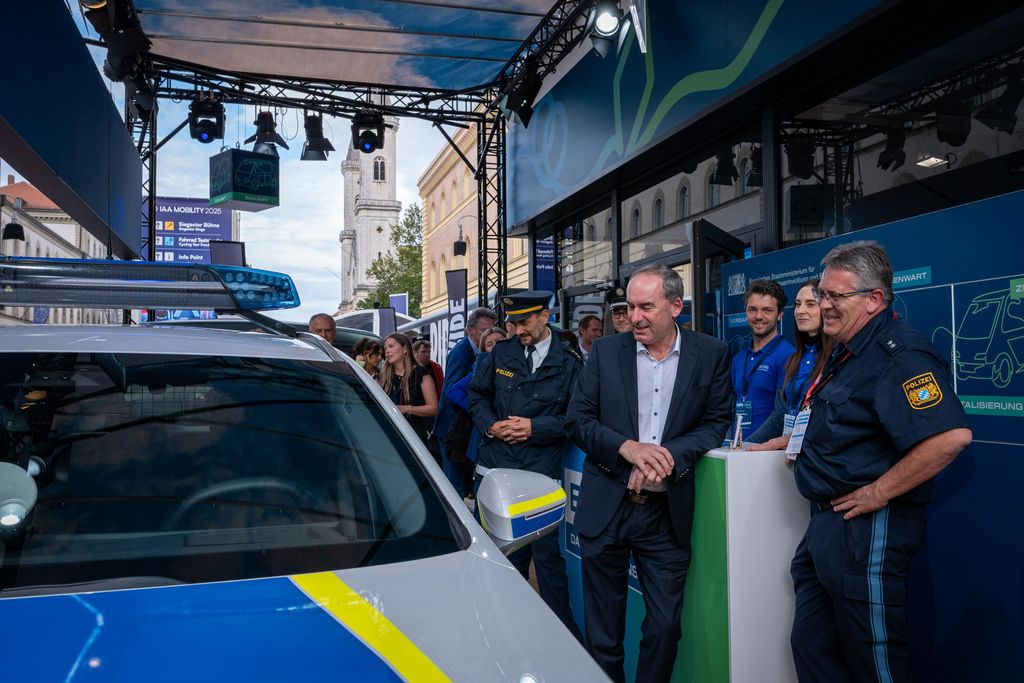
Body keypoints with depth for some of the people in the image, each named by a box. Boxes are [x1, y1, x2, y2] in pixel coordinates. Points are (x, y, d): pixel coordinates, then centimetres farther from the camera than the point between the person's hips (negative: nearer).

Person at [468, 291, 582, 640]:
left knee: (547, 556, -1)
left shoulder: (569, 361, -2)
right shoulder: (501, 352, 8)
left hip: (540, 473, -4)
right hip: (494, 467, 4)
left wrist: (536, 427, -13)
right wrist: (491, 425, -2)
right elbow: (477, 395, 16)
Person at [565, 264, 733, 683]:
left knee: (664, 628, 9)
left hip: (667, 514, 0)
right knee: (603, 635, 11)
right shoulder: (605, 351, 0)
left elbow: (716, 423, -1)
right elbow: (577, 420, -1)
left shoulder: (711, 355, 0)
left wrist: (667, 454, -18)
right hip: (605, 508, 1)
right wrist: (628, 448, -18)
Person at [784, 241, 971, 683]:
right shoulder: (848, 352, 14)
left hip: (866, 530, -10)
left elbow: (951, 436, -30)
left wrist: (879, 492, -24)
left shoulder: (898, 354, -18)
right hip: (826, 526, 10)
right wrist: (792, 442, 18)